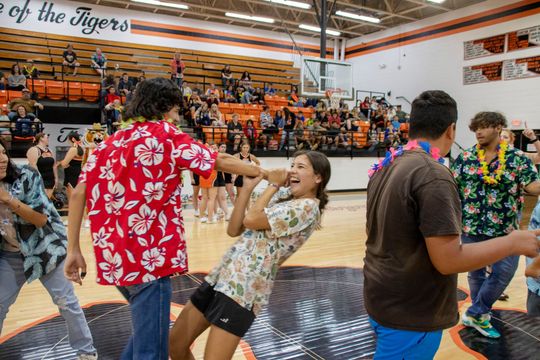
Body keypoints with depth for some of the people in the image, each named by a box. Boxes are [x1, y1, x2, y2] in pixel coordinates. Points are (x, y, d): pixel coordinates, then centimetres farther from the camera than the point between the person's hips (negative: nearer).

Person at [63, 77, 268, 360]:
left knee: (146, 330, 27)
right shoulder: (165, 135, -4)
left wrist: (73, 249, 8)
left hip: (113, 258, 8)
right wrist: (264, 173, 11)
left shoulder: (108, 143, 13)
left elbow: (78, 194, 6)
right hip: (148, 257, -8)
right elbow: (220, 162, -1)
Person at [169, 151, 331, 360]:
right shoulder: (282, 196, 13)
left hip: (245, 289, -8)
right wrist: (248, 187, 0)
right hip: (222, 275, 8)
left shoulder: (308, 207, -11)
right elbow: (233, 230, 8)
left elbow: (251, 220, -19)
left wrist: (273, 185, -4)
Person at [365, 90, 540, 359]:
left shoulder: (386, 167, 2)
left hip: (380, 299, 8)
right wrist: (513, 242, -13)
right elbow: (448, 260, -25)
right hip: (409, 315, -8)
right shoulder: (433, 175, -24)